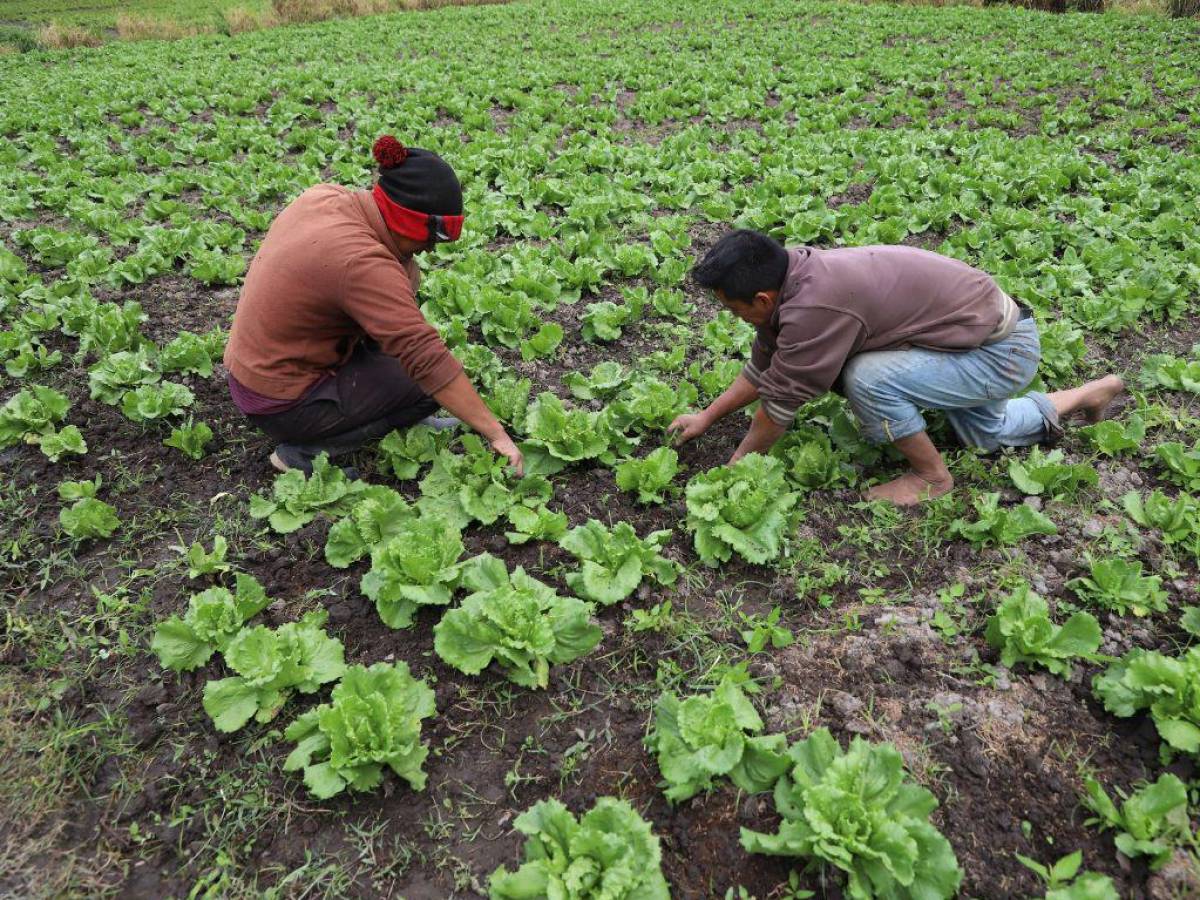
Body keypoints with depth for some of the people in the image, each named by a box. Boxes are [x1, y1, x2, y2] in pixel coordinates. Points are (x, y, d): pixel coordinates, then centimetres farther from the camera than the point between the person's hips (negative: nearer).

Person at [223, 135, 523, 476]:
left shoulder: (324, 195, -6)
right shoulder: (362, 263, -30)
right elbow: (429, 360, -31)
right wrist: (496, 433, -27)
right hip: (283, 406, -9)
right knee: (431, 384, -9)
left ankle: (400, 420, 12)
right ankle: (305, 451, -5)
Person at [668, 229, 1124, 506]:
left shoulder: (815, 308, -35)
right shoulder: (793, 272, -6)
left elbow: (781, 402, -24)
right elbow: (762, 367, 5)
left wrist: (738, 465, -10)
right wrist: (707, 416, 8)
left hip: (1003, 351, -10)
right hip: (983, 318, 10)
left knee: (868, 379, -27)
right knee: (987, 434, 30)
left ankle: (932, 476, -4)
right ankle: (1090, 394, 43)